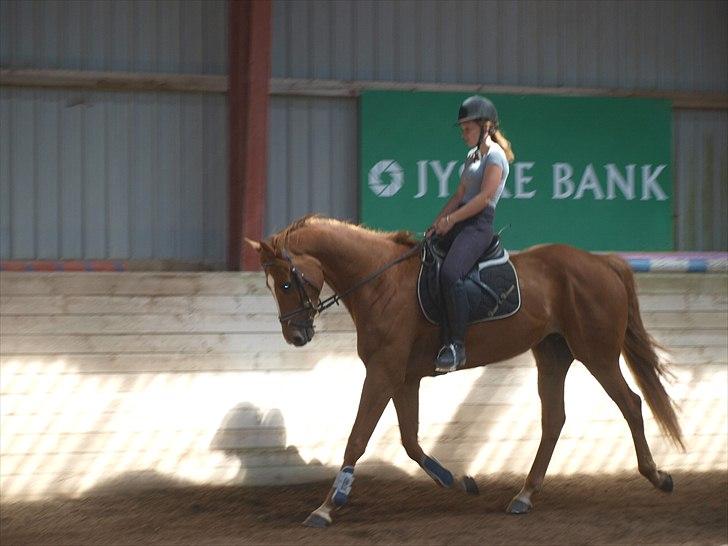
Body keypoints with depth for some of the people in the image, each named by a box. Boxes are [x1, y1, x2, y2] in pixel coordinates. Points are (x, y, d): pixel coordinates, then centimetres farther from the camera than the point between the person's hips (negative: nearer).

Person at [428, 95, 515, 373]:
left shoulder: (494, 155, -6)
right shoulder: (472, 155, 22)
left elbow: (484, 197, -15)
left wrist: (450, 220, -15)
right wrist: (437, 223, 10)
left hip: (478, 225, -10)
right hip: (458, 224, 10)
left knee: (449, 273, -31)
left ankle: (455, 345, -31)